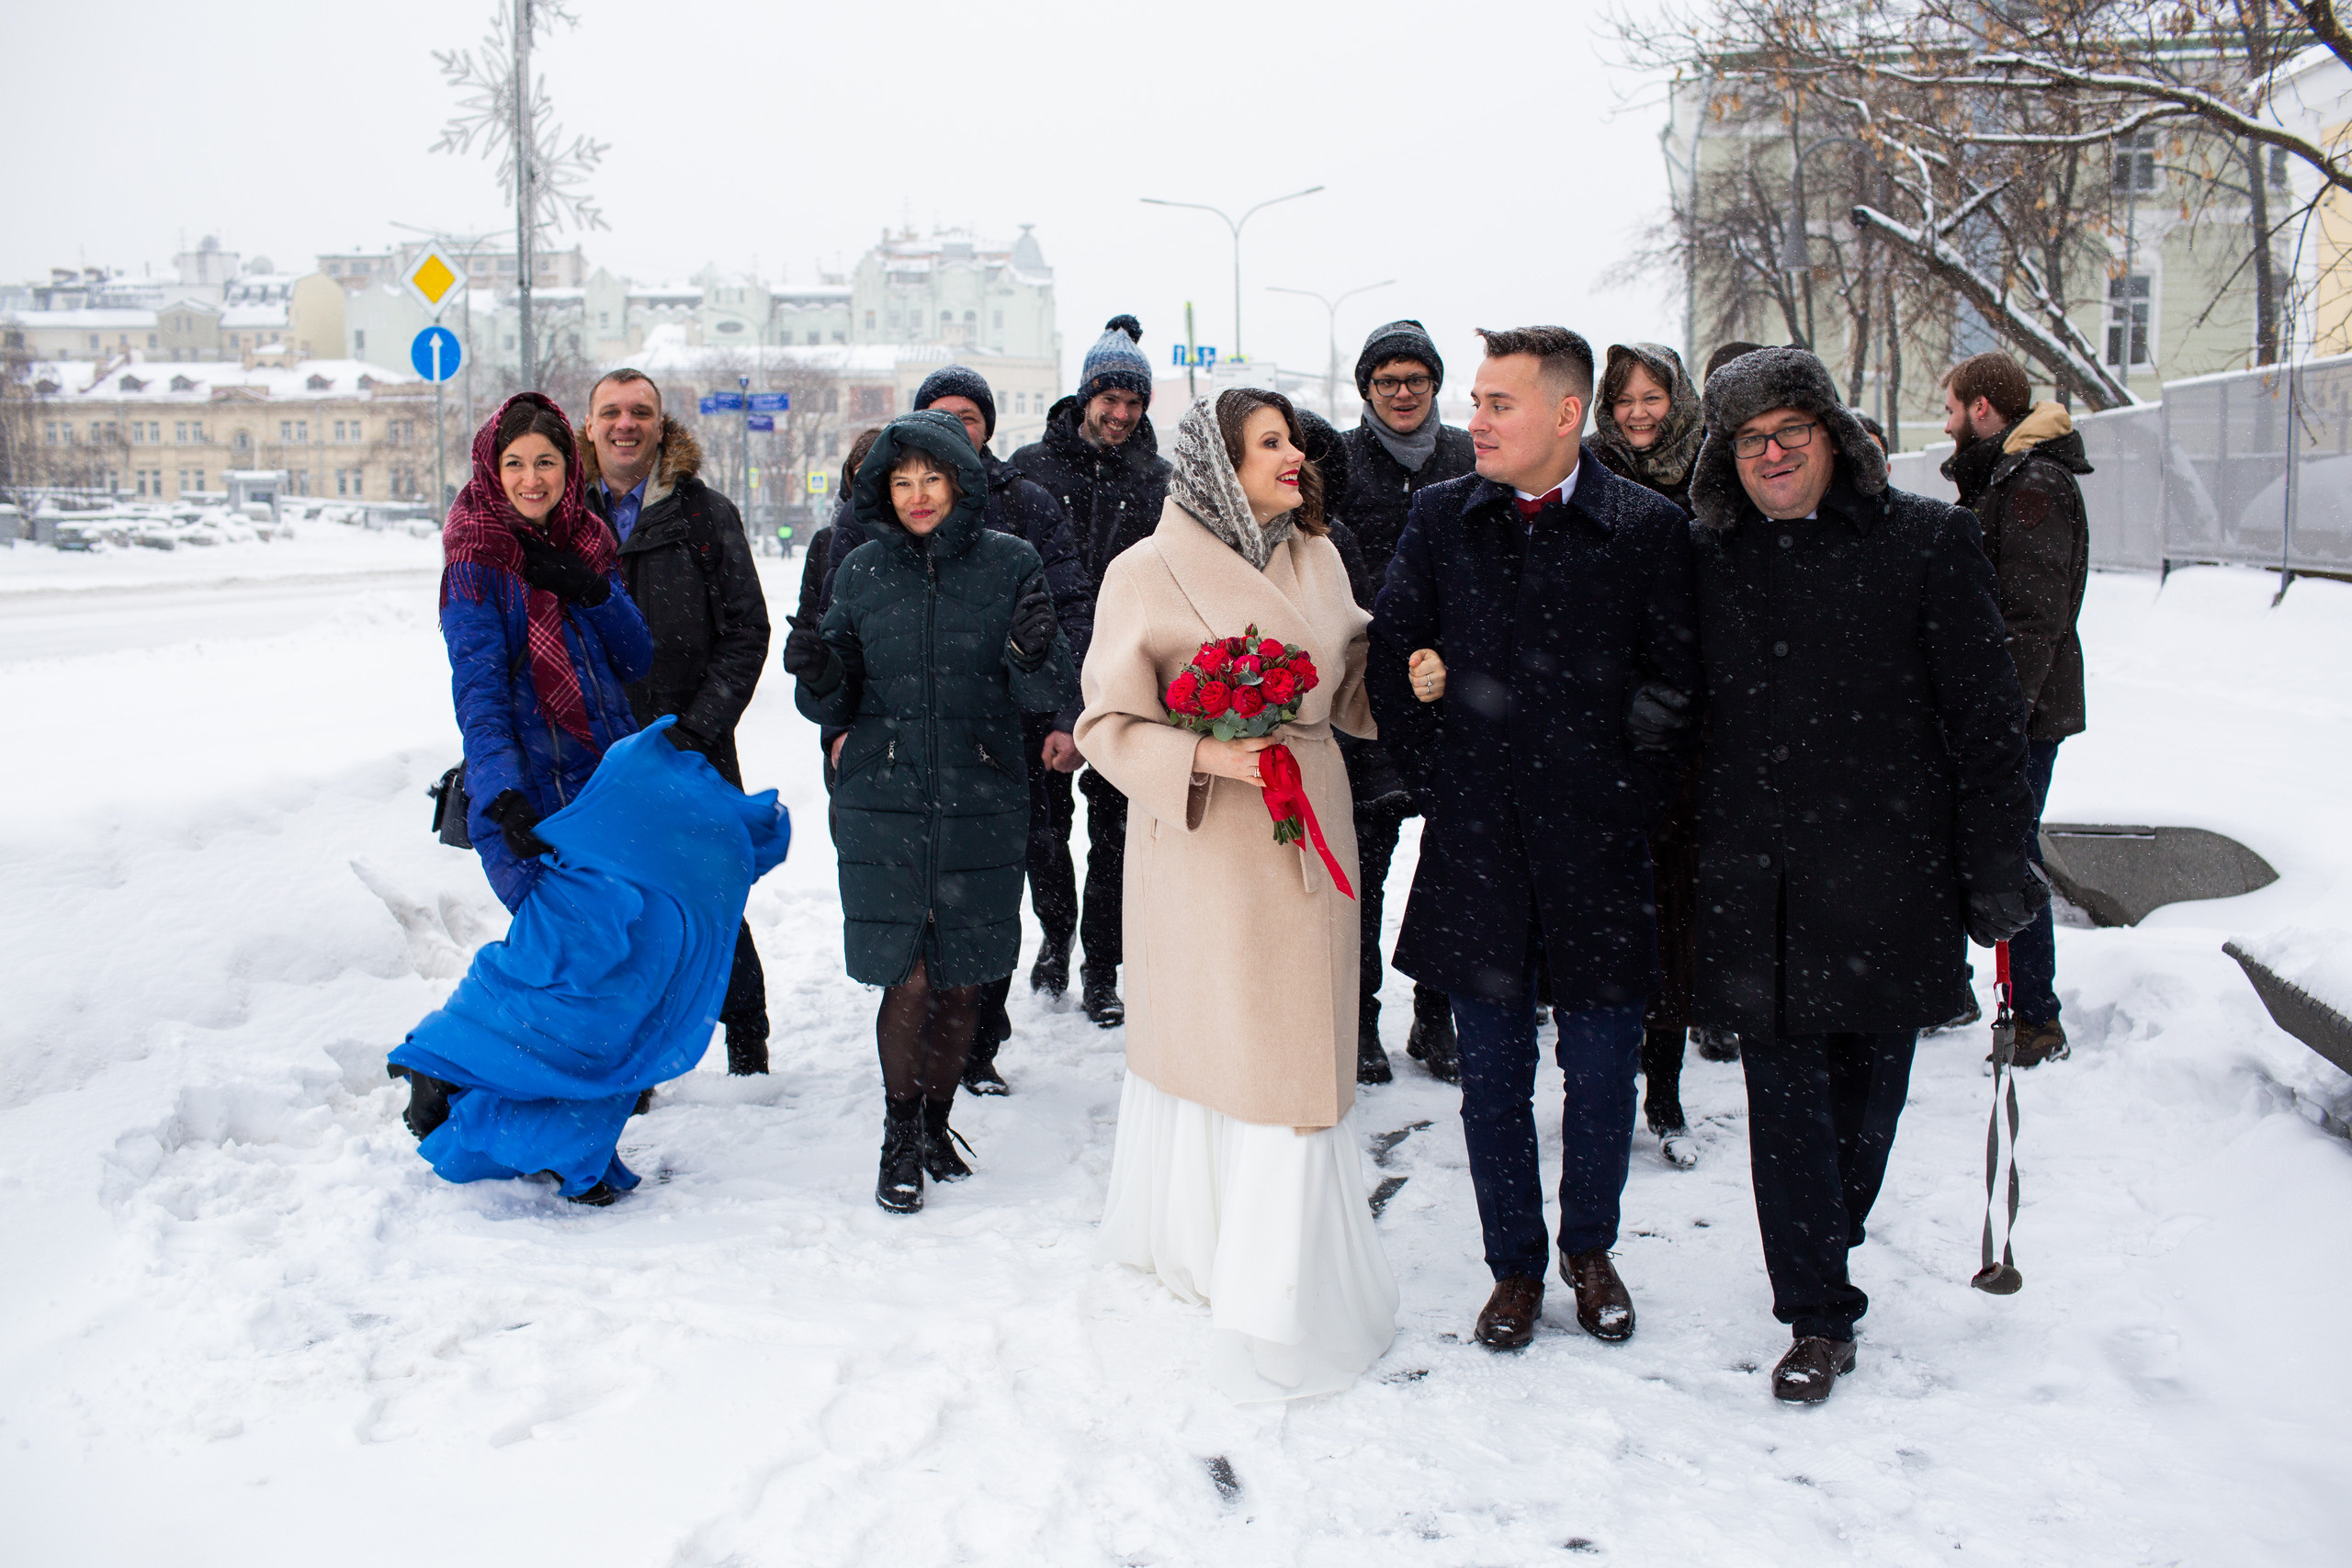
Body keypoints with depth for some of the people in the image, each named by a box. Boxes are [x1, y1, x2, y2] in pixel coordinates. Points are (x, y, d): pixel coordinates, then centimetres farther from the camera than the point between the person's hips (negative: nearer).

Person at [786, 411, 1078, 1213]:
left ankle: (935, 1121, 31)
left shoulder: (1010, 564, 0)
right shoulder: (861, 573, 5)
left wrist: (1039, 655, -24)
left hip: (981, 804, 0)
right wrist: (819, 675, -13)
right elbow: (837, 704, 8)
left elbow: (1046, 694, -3)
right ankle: (900, 1134, 17)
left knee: (961, 979, 9)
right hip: (883, 803, 0)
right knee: (908, 977, -5)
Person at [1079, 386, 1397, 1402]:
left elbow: (1350, 687, 18)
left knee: (1295, 1042, 9)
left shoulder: (1316, 558, 8)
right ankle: (1187, 1233, 19)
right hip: (1203, 839, -5)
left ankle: (1279, 1288, 23)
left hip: (1307, 832, 5)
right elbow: (1109, 725, -8)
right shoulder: (1148, 573, -8)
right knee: (1208, 1031, 1)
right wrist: (1205, 756, -22)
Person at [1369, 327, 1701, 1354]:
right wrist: (1435, 776, 5)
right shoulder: (1442, 517, 4)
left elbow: (1674, 686, -1)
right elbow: (1390, 655, 9)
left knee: (1600, 1068, 9)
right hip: (1476, 844, 2)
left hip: (1596, 846, -1)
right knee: (1493, 1074, 10)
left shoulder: (1647, 527, -3)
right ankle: (1515, 1263, 27)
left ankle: (1589, 1248, 32)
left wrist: (1624, 798, -3)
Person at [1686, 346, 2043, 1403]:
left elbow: (1986, 713, -3)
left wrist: (1996, 870, -5)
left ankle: (1825, 1248, 37)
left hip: (1888, 868, -1)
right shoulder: (1710, 559, 5)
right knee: (1784, 1090, 1)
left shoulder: (1927, 541, -3)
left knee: (1866, 1083, 13)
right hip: (1754, 879, 1)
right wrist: (1682, 861, 6)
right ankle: (1818, 1314, 12)